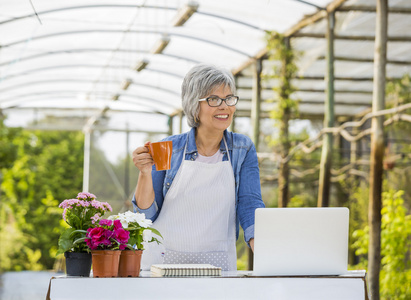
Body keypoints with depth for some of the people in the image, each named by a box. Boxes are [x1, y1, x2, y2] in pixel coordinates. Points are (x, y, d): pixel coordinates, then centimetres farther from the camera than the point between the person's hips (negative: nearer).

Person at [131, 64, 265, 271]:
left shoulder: (242, 149, 6)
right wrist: (145, 174, -14)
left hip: (217, 263, 1)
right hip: (163, 261, 0)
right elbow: (146, 214, 4)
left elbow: (250, 204, -1)